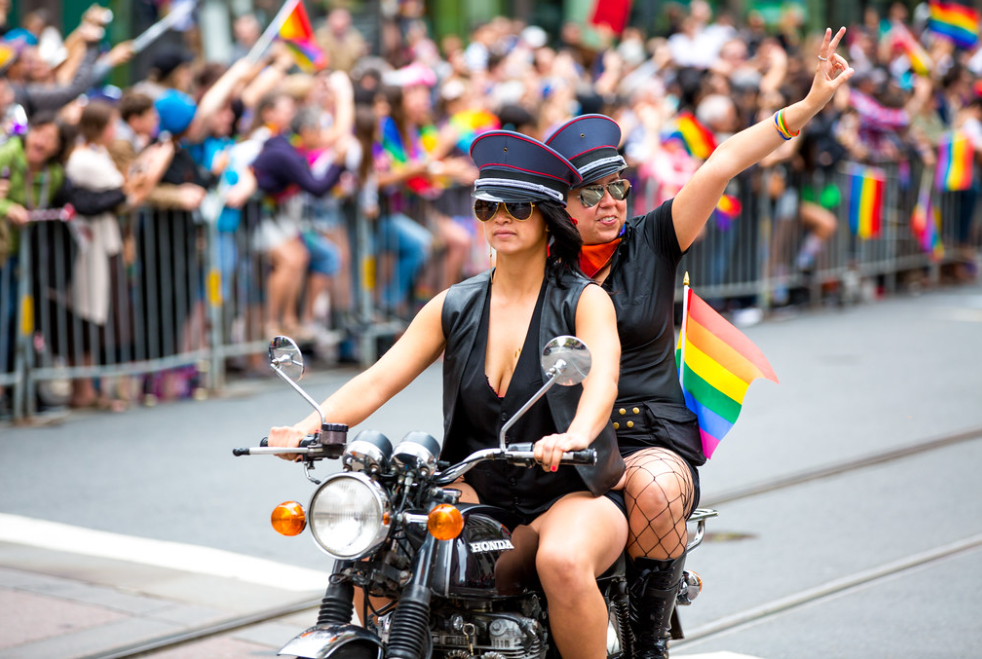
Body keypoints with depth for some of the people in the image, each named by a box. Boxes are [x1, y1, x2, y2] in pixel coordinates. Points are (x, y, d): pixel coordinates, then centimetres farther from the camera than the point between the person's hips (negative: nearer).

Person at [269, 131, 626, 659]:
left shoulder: (583, 300, -3)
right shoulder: (454, 307, 9)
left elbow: (602, 377, -23)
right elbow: (378, 380, 1)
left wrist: (574, 437, -46)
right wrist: (311, 426, -19)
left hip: (573, 495, -4)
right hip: (481, 492, 4)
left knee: (562, 562, -36)